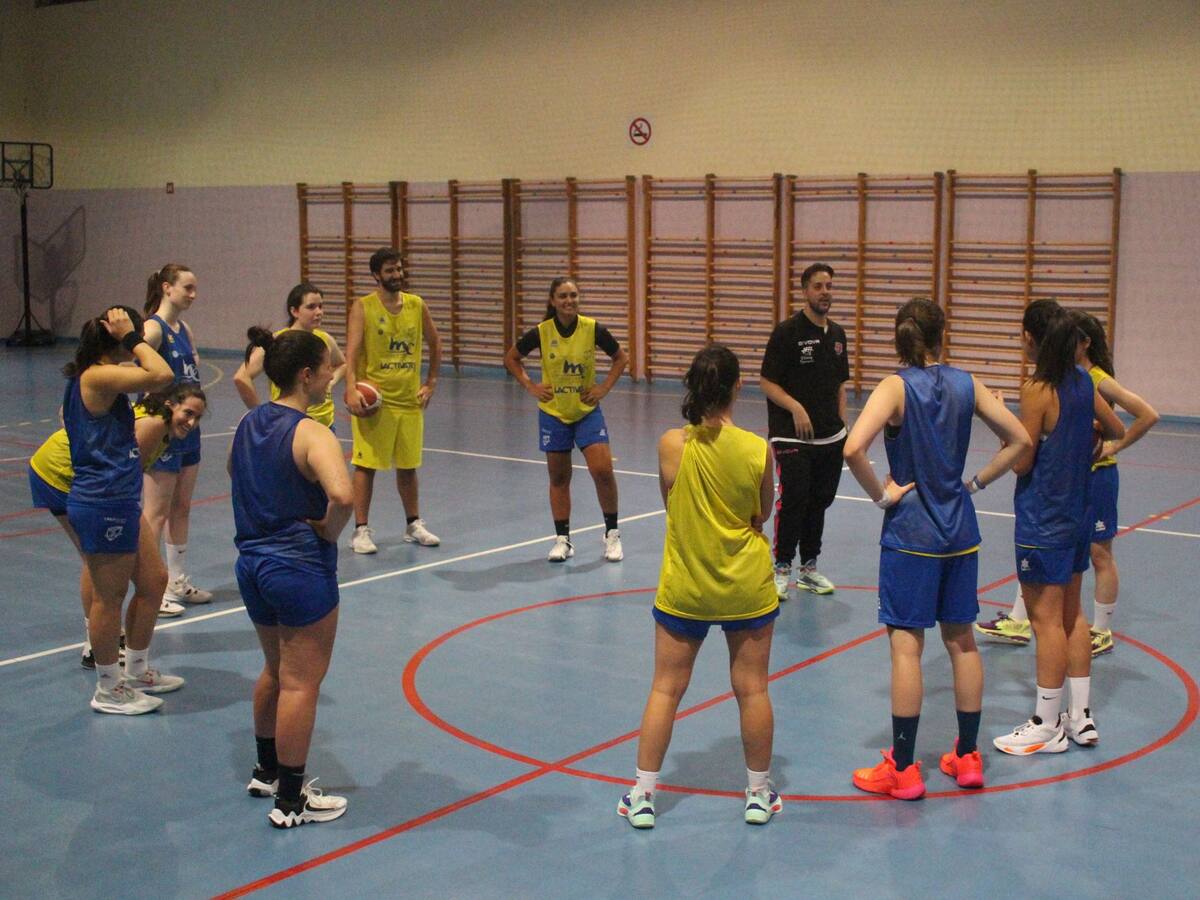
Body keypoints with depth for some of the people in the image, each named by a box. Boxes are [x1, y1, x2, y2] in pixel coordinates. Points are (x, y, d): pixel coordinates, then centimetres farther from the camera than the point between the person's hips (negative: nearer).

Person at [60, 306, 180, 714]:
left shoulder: (90, 378, 11)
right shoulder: (99, 377, -20)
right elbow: (162, 375, -31)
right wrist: (132, 338, -21)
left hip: (121, 501, 11)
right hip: (104, 504, -11)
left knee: (153, 583, 19)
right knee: (109, 597, 3)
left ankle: (137, 671, 34)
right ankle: (109, 691, 18)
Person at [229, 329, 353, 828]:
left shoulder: (249, 422, 6)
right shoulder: (311, 433, -18)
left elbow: (234, 472, 27)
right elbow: (341, 495, -35)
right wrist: (328, 531, -16)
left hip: (252, 561, 8)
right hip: (300, 567, -8)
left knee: (276, 670, 25)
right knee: (300, 684, 2)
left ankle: (266, 772, 39)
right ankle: (291, 801, 10)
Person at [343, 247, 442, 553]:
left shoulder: (417, 305, 6)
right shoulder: (362, 308, -6)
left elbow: (435, 344, 17)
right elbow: (352, 352, -15)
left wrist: (431, 383, 9)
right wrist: (351, 389, -29)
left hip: (410, 400, 4)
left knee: (408, 466, 13)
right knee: (366, 465, -1)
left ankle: (414, 525, 25)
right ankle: (362, 530, 6)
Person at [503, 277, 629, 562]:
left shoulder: (594, 330, -11)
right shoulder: (541, 333, -10)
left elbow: (621, 358, 5)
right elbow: (511, 358, 6)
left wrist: (604, 387, -4)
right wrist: (530, 386, -3)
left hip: (587, 411, -1)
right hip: (553, 413, 1)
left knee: (602, 470, -13)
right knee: (558, 478, 6)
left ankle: (612, 534, 5)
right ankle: (562, 539, 19)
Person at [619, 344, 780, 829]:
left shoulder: (671, 444, -13)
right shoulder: (758, 450, -14)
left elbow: (671, 506, 0)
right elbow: (761, 516, 0)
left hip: (683, 587, 0)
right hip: (747, 589, 0)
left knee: (665, 689, 11)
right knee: (752, 690, 12)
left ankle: (643, 795, 16)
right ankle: (759, 794, 25)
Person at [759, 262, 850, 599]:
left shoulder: (837, 334, 12)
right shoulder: (787, 331, -8)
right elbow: (767, 382, -8)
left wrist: (842, 423, 12)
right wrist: (795, 407, -21)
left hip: (831, 438, 6)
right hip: (792, 436, -6)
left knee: (820, 501, 11)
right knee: (792, 500, -9)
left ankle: (809, 568, 22)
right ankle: (782, 569, 5)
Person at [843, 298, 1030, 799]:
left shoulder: (896, 388, -12)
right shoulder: (967, 385, 1)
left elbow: (853, 449, -26)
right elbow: (1019, 440, 5)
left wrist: (881, 495, -12)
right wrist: (977, 482, 9)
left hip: (909, 532, -5)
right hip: (960, 530, 5)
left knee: (906, 644, 0)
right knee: (962, 641, 14)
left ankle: (903, 770, 6)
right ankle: (967, 758, 24)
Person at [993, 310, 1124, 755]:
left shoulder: (1037, 390, -18)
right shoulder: (1083, 383, 4)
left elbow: (1022, 461, -17)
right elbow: (1117, 431, 18)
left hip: (1042, 521, -8)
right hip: (1077, 514, 8)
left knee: (1046, 618, -1)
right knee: (1071, 614, 16)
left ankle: (1047, 726, 6)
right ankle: (1081, 716, 23)